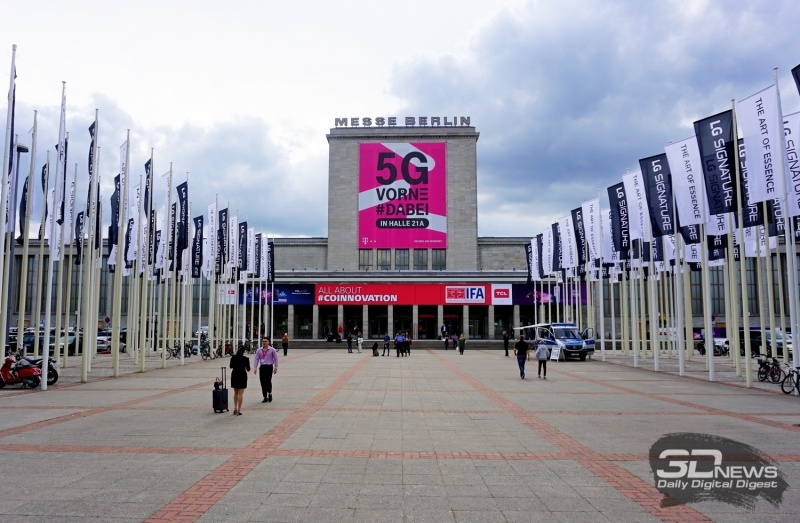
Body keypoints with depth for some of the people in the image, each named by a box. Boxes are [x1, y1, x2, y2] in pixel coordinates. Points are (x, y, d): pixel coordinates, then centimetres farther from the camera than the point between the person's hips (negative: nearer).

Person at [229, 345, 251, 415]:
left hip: (234, 375, 3)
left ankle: (235, 408, 18)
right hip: (242, 376, -3)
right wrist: (247, 369, 15)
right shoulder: (246, 359, -12)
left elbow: (231, 367, 10)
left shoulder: (233, 358, -3)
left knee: (235, 393, 18)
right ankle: (239, 410, -1)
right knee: (241, 393, 1)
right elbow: (248, 369, -5)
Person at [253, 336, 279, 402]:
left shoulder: (272, 350, -1)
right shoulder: (259, 350, 6)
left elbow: (275, 359, 2)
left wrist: (276, 367, -1)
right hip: (262, 367, 3)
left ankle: (270, 394, 19)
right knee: (263, 382, 2)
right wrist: (255, 368, -1)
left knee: (268, 381, -8)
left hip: (269, 367, -3)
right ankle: (265, 397, 12)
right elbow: (256, 359, 7)